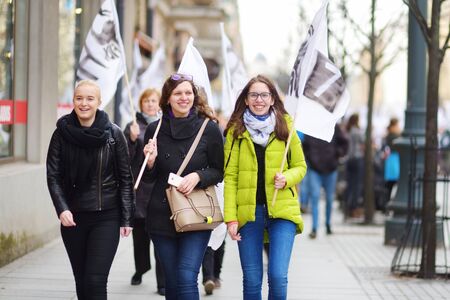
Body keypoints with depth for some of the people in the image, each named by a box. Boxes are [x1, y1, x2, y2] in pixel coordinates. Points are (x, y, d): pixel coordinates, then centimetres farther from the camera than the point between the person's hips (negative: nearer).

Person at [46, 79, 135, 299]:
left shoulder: (113, 134, -3)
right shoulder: (62, 134, 0)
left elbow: (125, 178, 1)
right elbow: (53, 176, 0)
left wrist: (126, 218, -2)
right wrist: (62, 209, -14)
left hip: (106, 217, -2)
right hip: (73, 218, 2)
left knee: (96, 281, -11)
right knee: (81, 281, 10)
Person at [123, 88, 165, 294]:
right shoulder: (133, 127, 4)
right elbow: (125, 159, -1)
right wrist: (132, 139, -16)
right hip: (139, 187, 0)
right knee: (140, 233, 11)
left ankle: (163, 282, -5)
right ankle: (141, 268, 37)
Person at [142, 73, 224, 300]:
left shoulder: (209, 129, -3)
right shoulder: (155, 130, 3)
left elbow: (219, 172, 4)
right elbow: (149, 178, 10)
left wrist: (198, 176, -15)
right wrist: (150, 161, -11)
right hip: (162, 215, 3)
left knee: (187, 278, -13)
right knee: (171, 281, 10)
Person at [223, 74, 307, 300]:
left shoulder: (285, 127, 5)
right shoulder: (235, 131, 4)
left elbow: (300, 166, 12)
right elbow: (230, 176, 1)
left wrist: (286, 179, -11)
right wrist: (230, 217, -6)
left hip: (282, 211, 0)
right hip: (248, 212, 1)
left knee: (278, 277, -11)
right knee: (251, 282, 4)